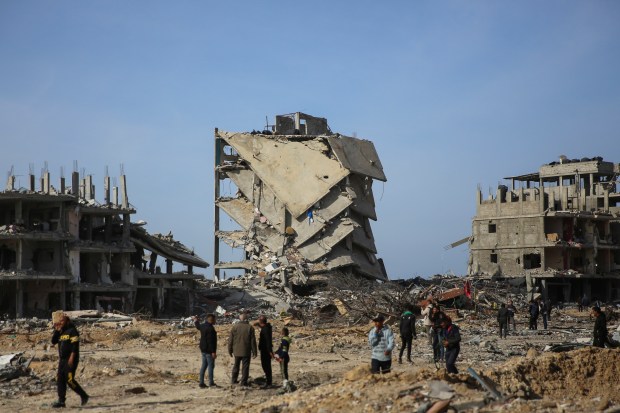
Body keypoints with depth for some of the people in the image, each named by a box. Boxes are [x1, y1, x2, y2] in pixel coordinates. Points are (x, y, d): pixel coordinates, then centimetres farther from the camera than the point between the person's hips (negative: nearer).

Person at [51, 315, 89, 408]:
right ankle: (61, 401, 7)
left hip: (70, 360, -8)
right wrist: (56, 330, 1)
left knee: (69, 380, -13)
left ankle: (84, 396, 0)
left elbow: (75, 345, -17)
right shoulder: (61, 332, 16)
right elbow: (53, 341, 11)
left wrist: (72, 357, -24)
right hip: (62, 359, 8)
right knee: (60, 380, 4)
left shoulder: (72, 331, -9)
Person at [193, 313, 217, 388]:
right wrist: (213, 352, -23)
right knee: (211, 366, -2)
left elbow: (198, 326, 34)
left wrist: (196, 320, 56)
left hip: (203, 350, 9)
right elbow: (210, 341, -24)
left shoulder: (203, 326, 9)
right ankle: (211, 383, 2)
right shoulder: (210, 328, -20)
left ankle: (201, 383, 13)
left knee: (204, 366, 12)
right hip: (209, 350, -9)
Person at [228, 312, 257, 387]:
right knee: (245, 367, 4)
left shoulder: (235, 327, -2)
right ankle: (244, 382, 3)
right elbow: (253, 341, -5)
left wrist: (230, 350, 12)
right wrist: (254, 352, 1)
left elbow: (230, 340, 2)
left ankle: (234, 380, 24)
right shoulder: (250, 328, -6)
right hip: (246, 352, -2)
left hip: (236, 351, 2)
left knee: (236, 365, 18)